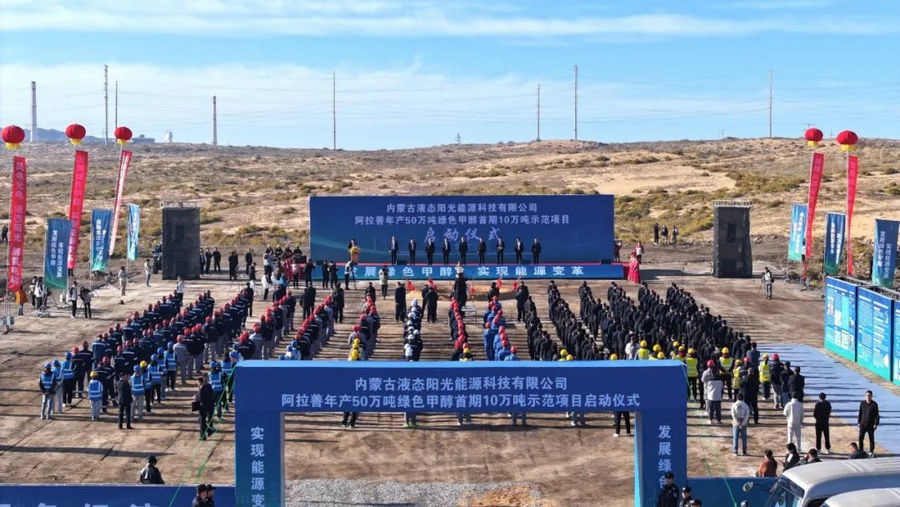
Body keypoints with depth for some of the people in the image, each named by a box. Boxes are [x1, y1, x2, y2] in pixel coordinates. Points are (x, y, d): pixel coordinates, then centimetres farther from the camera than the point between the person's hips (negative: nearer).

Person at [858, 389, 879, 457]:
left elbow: (877, 415, -5)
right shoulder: (862, 403, 2)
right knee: (860, 437, -3)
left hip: (871, 424, -2)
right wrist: (858, 422, 4)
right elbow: (860, 413, 8)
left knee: (871, 438, 5)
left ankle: (871, 452, 16)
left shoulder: (874, 404, -6)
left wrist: (876, 424, -11)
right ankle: (860, 451, 6)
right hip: (863, 424, 2)